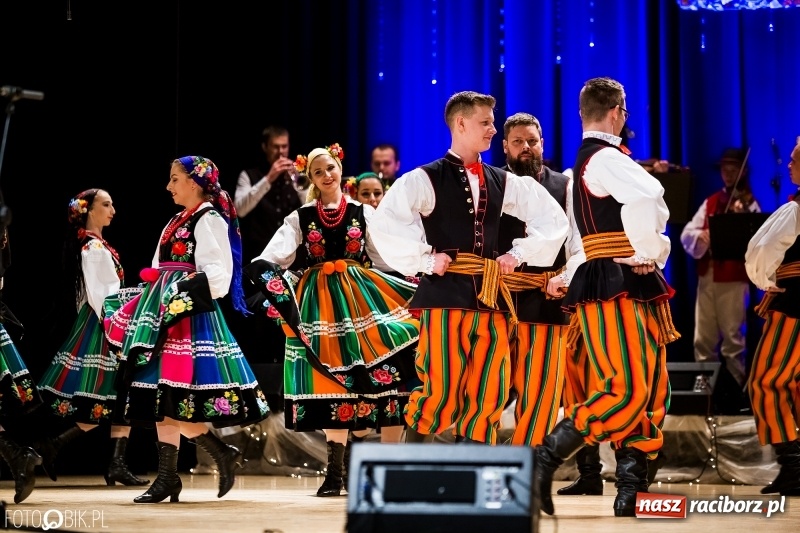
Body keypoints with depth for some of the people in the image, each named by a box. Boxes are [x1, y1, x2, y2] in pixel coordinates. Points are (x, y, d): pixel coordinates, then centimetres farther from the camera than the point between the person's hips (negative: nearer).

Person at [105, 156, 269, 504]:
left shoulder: (209, 220, -7)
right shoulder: (177, 221, 19)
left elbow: (215, 276, -16)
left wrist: (181, 292, -22)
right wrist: (152, 302, 16)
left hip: (190, 315, -9)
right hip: (167, 313, 9)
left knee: (173, 397, -14)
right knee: (162, 395, 5)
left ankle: (224, 455, -3)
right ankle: (167, 475, 6)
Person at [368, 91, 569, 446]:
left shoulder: (502, 182, 15)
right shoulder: (426, 179, -1)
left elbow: (553, 219, 20)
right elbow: (385, 222, -13)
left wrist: (519, 254, 9)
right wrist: (423, 260, -12)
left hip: (490, 296, 6)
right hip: (445, 293, -5)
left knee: (488, 396, 3)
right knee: (441, 391, -10)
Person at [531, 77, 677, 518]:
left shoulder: (587, 161, 22)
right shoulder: (605, 158, -11)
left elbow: (651, 215, 27)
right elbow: (648, 198, -31)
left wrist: (654, 253, 7)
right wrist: (644, 253, -17)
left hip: (634, 289, 10)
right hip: (613, 287, -10)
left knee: (653, 392, 5)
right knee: (627, 390, -18)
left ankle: (630, 490, 4)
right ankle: (545, 460, -14)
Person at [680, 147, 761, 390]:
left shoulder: (749, 204, -1)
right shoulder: (710, 202, 15)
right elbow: (686, 234, 7)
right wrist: (701, 235, -14)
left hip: (733, 279, -5)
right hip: (706, 277, 5)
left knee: (732, 338, -3)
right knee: (703, 339, 7)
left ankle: (735, 387, 3)